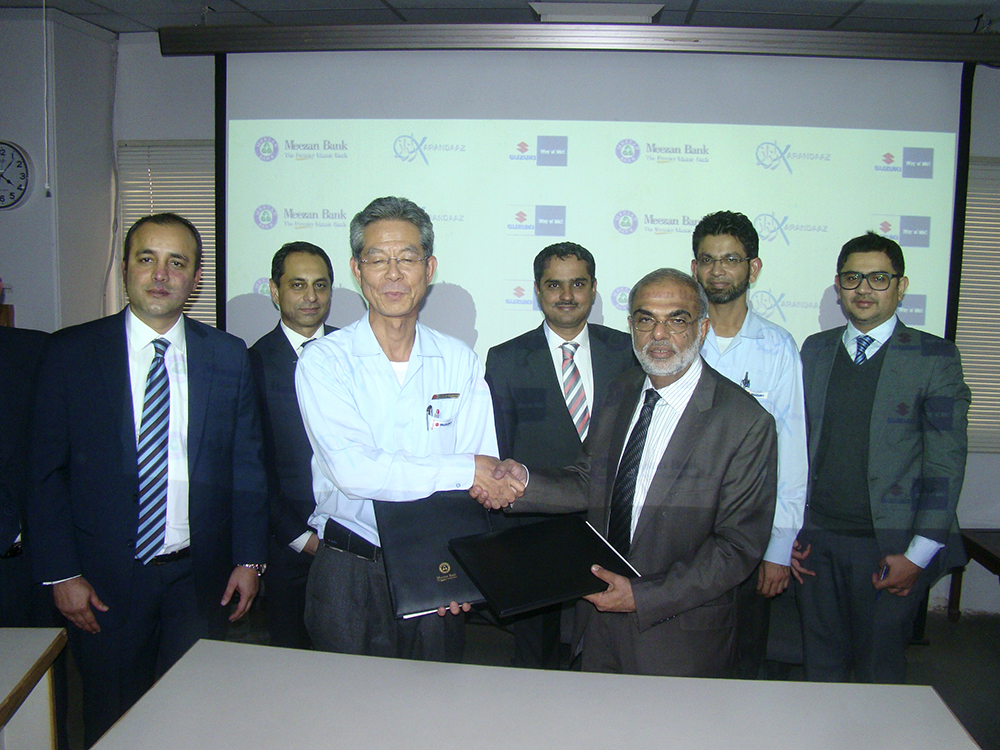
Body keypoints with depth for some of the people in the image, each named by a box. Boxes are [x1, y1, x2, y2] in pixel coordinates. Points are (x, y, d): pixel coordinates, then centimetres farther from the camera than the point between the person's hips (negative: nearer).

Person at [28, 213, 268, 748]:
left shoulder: (229, 357, 2)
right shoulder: (70, 352, -2)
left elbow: (246, 466, 5)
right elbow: (47, 472, -2)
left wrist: (248, 559, 1)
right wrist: (61, 573, -6)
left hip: (200, 577, 1)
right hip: (104, 581, -1)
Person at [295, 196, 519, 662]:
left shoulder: (460, 362, 1)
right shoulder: (323, 360, -7)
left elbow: (486, 475, -3)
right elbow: (352, 470, -20)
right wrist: (463, 471, -19)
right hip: (349, 571, -2)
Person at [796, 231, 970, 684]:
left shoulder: (934, 357, -3)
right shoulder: (815, 350, 9)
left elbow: (946, 462, -6)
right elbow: (799, 442, 10)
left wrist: (917, 555, -10)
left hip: (889, 544, -3)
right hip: (817, 539, 3)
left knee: (880, 671, 9)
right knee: (821, 667, 13)